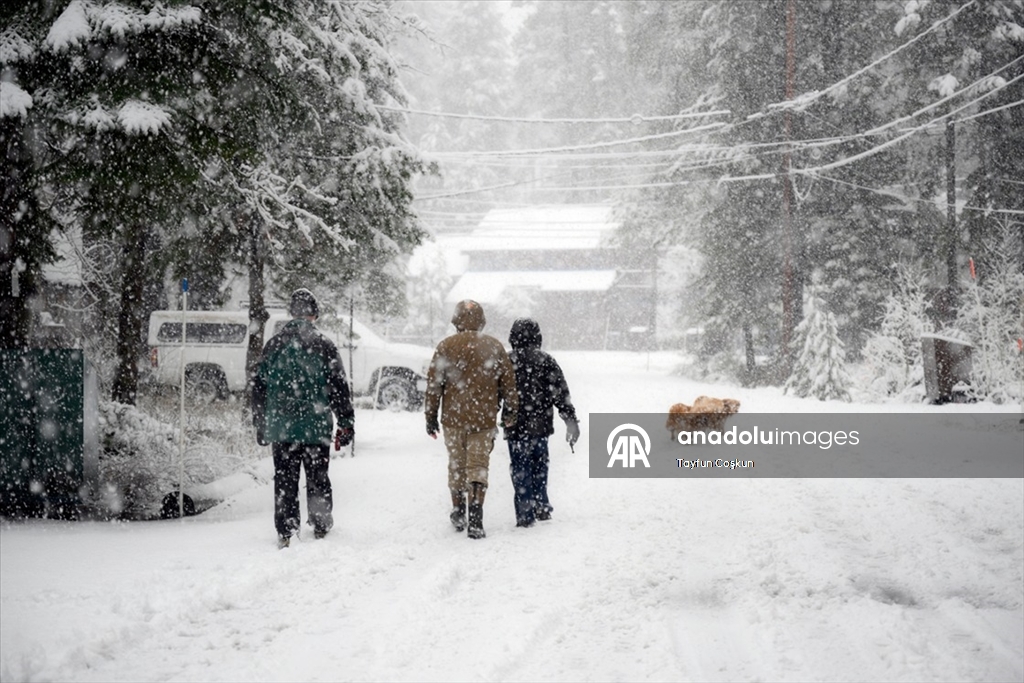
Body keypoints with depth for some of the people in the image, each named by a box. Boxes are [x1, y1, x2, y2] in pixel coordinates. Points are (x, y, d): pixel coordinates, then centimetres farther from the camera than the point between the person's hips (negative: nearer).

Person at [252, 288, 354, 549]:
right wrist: (346, 423, 2)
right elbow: (338, 388, -4)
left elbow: (259, 387, 10)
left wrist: (260, 424, 18)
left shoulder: (273, 345, 5)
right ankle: (321, 526, 19)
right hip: (316, 427, -2)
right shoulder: (324, 346, -4)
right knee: (317, 478, 11)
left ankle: (285, 532, 4)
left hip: (281, 427, 2)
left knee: (285, 481, 6)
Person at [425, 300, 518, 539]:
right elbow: (508, 383, 6)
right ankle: (475, 519, -8)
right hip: (484, 420, 0)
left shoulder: (446, 346, -3)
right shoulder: (494, 347, 0)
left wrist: (431, 417, 7)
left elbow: (434, 385, -2)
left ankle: (458, 513, 27)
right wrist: (509, 411, 20)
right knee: (478, 467, 2)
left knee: (456, 466, 15)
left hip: (453, 419, 0)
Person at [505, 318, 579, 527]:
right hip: (541, 426, 2)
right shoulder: (547, 361, -1)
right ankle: (541, 508, 24)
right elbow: (561, 393, -4)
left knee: (520, 471, 2)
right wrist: (571, 420, 0)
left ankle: (525, 514, -3)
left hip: (516, 427, -2)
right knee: (539, 468, 17)